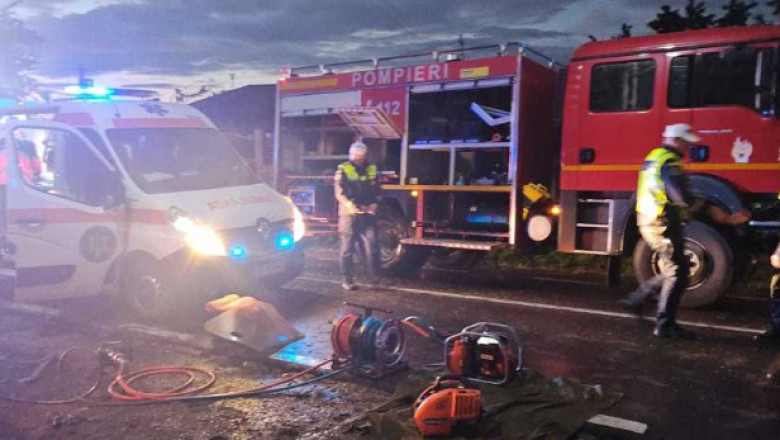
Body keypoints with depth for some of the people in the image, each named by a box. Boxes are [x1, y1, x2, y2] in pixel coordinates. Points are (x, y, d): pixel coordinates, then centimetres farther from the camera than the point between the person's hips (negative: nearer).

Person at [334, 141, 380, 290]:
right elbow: (339, 193, -6)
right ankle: (347, 280, 9)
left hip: (367, 214, 3)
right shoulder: (343, 170, -1)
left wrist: (374, 204, -2)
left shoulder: (372, 169, 12)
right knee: (348, 249, 2)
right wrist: (351, 206, -21)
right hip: (348, 214, -3)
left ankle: (373, 278, 0)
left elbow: (376, 191, 17)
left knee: (371, 246, -6)